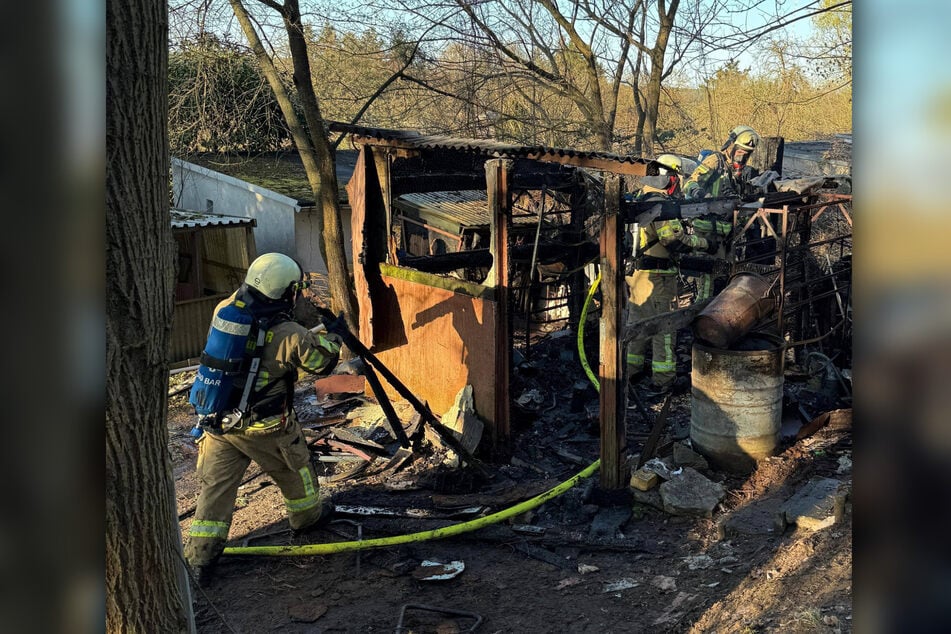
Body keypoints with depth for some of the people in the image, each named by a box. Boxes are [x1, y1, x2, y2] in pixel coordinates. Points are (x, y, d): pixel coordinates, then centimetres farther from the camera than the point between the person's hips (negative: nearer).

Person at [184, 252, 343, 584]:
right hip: (265, 427, -4)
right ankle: (307, 514, 47)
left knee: (216, 485, 10)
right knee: (294, 469, 23)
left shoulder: (223, 310, -9)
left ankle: (199, 558, 12)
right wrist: (332, 338, 13)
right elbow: (322, 361, -6)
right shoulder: (289, 335, -22)